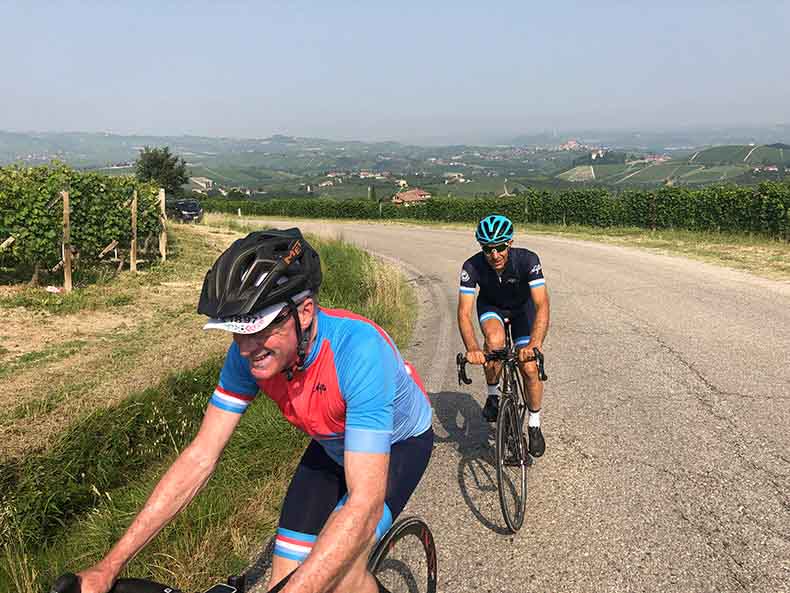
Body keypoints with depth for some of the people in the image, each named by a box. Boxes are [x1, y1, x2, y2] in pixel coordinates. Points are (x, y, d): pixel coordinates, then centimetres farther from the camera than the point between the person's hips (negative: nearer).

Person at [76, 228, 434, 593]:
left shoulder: (359, 351, -41)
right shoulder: (248, 353, -24)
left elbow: (365, 504, -45)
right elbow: (200, 457, -19)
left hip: (398, 441, -4)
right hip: (332, 446, 5)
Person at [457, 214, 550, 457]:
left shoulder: (527, 260, -35)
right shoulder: (472, 266, -32)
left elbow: (542, 305, -42)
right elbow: (464, 313, -36)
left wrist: (534, 345, -57)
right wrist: (472, 349, -53)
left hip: (522, 307, 0)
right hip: (491, 305, 0)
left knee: (529, 368, -12)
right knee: (495, 340, -33)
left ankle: (534, 425, 12)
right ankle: (492, 394, -6)